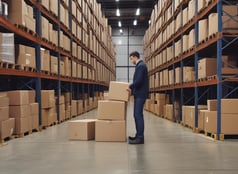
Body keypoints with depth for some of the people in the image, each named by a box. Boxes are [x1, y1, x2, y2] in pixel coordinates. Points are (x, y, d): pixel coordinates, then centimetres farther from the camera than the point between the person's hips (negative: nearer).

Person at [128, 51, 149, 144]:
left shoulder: (141, 66, -14)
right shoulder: (140, 65, 18)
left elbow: (138, 81, -22)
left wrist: (130, 86, -8)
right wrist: (132, 86, 15)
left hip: (140, 94, -10)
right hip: (138, 94, 10)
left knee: (138, 115, -9)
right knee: (137, 115, 12)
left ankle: (140, 137, -7)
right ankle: (138, 135, 18)